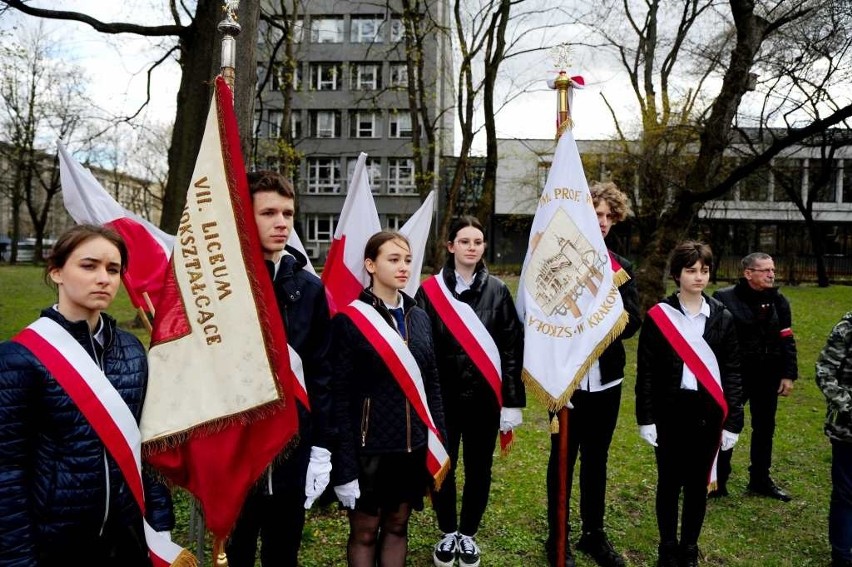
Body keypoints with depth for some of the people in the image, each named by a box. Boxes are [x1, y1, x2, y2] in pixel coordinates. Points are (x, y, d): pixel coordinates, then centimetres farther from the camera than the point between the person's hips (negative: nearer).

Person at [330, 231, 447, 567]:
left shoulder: (419, 318, 7)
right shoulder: (349, 320, -10)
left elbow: (431, 384, 11)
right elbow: (340, 396, -12)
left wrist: (439, 440, 8)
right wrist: (344, 464, -15)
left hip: (414, 446, 5)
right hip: (369, 448, -5)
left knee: (397, 526, 17)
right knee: (364, 532, 10)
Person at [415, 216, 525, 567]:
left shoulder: (498, 291, 0)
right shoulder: (430, 291, -4)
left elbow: (512, 347, 0)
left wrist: (512, 400, -4)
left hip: (484, 395, 1)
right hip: (443, 396, -1)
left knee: (479, 468, 12)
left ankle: (468, 534, 33)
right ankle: (448, 533, 33)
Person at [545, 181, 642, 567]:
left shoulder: (621, 267, 8)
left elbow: (634, 320, 1)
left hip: (606, 379, 5)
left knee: (596, 458, 17)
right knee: (563, 458, 9)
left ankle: (594, 535, 34)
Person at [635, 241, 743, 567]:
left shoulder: (722, 317, 4)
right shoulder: (658, 316, -4)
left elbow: (731, 372, 5)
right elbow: (646, 371, -3)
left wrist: (733, 421, 1)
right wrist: (645, 418, -6)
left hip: (709, 411, 2)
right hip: (670, 409, -2)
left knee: (698, 483, 11)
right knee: (669, 482, 8)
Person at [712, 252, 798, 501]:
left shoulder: (779, 301, 4)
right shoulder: (724, 299, -13)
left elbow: (787, 341, 8)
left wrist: (788, 375, 4)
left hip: (768, 376, 5)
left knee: (764, 427, 16)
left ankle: (760, 479, 32)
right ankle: (718, 480, 17)